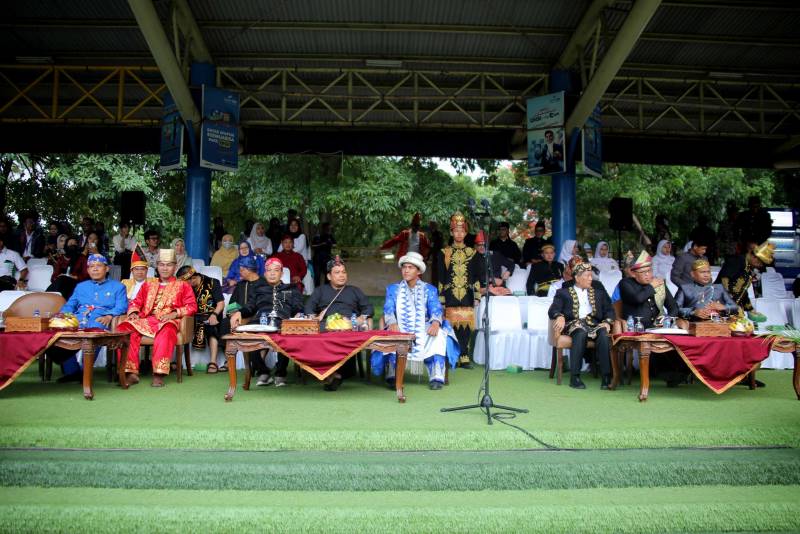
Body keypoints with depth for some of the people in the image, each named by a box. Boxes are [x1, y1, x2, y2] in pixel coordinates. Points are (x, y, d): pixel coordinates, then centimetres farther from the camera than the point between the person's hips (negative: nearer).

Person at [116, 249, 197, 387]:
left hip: (168, 321, -4)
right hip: (146, 321, 4)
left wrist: (175, 313, -11)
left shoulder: (183, 286, 17)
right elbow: (136, 302, 24)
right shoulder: (148, 285, 29)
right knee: (124, 328, -27)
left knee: (166, 331, -41)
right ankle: (131, 372, -27)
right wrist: (133, 312, 0)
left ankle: (159, 374, -42)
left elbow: (192, 306, 5)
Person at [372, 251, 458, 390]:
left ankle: (436, 377, -30)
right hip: (400, 330, 0)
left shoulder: (429, 289, 13)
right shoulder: (393, 288, 14)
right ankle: (392, 377, -31)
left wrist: (435, 323, -25)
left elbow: (436, 310, -1)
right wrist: (392, 324, -23)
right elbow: (388, 310, 0)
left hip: (424, 331, 0)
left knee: (439, 334, -30)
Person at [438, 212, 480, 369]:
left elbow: (477, 277, 10)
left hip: (466, 296, 1)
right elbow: (440, 278, 5)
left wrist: (477, 296, 3)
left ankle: (464, 358, 8)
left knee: (465, 326, 0)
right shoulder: (445, 253, 6)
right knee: (451, 326, -4)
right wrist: (441, 298, -1)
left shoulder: (472, 253, 10)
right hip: (450, 297, -1)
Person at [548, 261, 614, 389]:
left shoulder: (598, 290, 23)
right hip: (574, 324, -2)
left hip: (594, 324, 3)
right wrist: (560, 316, -21)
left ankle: (606, 377, -31)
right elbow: (552, 311, 2)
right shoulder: (564, 292, 13)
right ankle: (575, 377, -34)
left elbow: (609, 310, 18)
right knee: (581, 333, -37)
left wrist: (607, 322, -3)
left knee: (604, 334, -32)